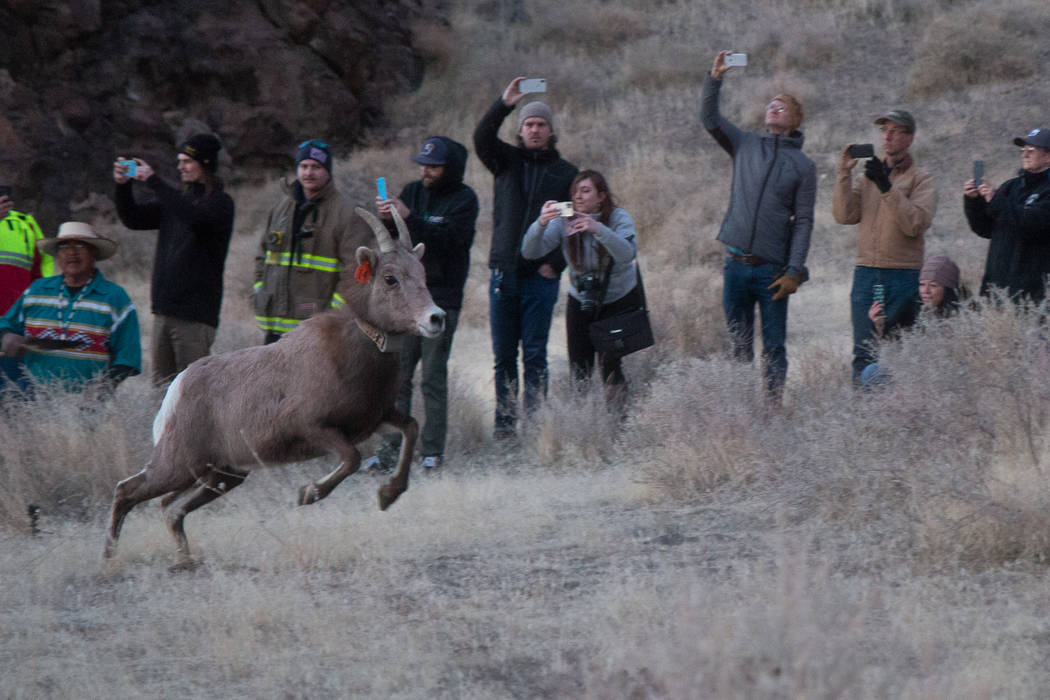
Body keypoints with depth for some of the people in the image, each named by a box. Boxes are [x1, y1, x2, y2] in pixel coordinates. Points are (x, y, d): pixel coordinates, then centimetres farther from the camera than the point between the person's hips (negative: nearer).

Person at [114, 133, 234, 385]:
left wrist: (153, 181, -22)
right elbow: (134, 219, 14)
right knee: (161, 385, 6)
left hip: (195, 314, -7)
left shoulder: (220, 203, -4)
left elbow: (194, 218, -24)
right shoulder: (176, 199, 17)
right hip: (164, 311, 7)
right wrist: (123, 186, -4)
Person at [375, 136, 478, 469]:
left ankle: (432, 451, -3)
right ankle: (392, 445, 7)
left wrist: (409, 219, -25)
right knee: (396, 375, 3)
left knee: (433, 377, -5)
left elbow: (448, 239, -19)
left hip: (441, 299, -5)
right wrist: (388, 220, -13)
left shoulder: (463, 200, -4)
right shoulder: (413, 191, 11)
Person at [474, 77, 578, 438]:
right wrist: (504, 103, -23)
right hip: (504, 272, 2)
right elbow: (482, 138, -9)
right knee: (503, 355, 4)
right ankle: (505, 421, 10)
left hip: (541, 275, -2)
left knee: (534, 355, -4)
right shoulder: (507, 162, 10)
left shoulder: (566, 173, 8)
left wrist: (555, 263, -5)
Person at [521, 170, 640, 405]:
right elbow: (530, 252, -21)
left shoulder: (619, 218, -16)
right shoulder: (564, 221, -12)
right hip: (581, 302, 2)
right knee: (579, 370, -4)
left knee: (611, 364, -13)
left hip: (621, 299, -2)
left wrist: (598, 229, -50)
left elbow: (627, 254, -35)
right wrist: (541, 224, -41)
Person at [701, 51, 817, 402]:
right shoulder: (746, 145, 12)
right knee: (739, 344, 6)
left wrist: (794, 271, -8)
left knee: (773, 347, -2)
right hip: (736, 265, 3)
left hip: (772, 269, -3)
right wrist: (714, 79, -12)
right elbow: (710, 119, 3)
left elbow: (803, 222, 0)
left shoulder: (803, 165, 4)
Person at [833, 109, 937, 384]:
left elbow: (916, 223, -12)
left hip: (903, 276, -4)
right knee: (864, 353, -2)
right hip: (866, 275, 4)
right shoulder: (869, 174, 18)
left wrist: (886, 187, -17)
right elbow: (845, 215, 6)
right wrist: (844, 174, -3)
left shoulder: (920, 178, 5)